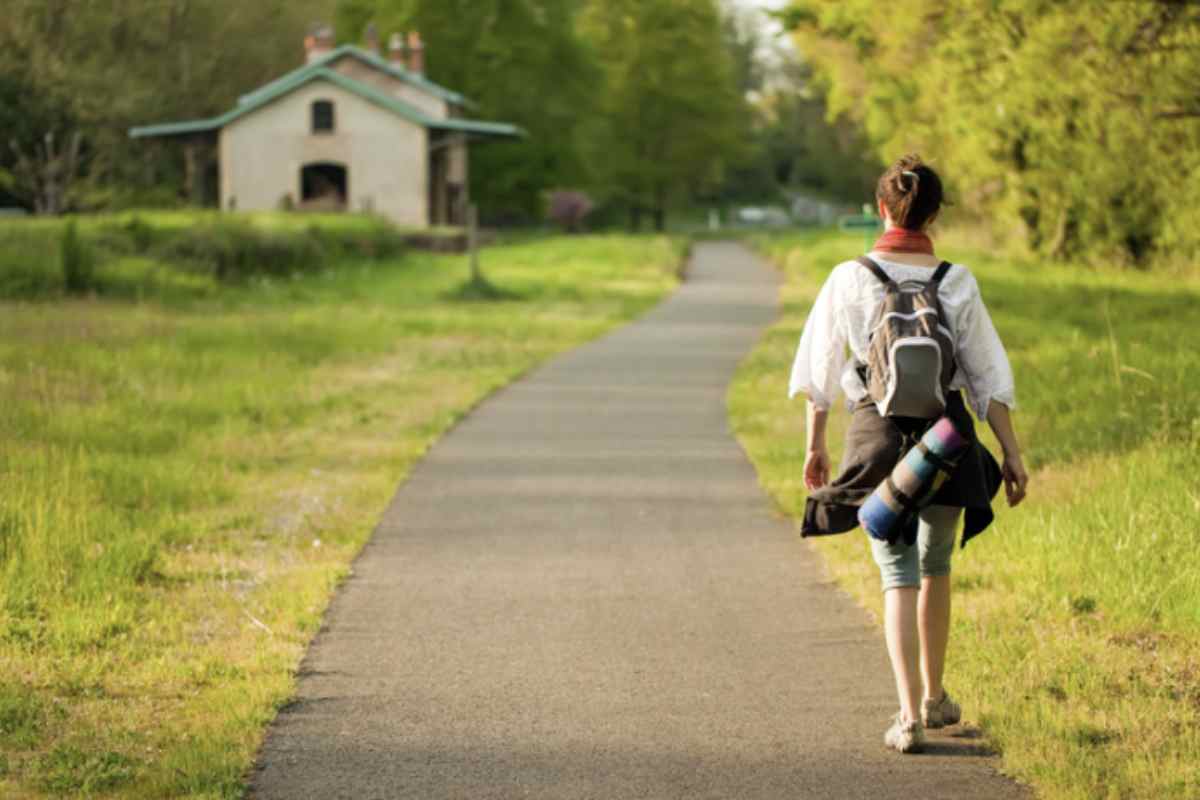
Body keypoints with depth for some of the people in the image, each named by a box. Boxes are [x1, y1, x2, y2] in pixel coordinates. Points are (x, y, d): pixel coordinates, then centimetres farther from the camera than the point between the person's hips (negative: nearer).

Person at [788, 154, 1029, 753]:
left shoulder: (850, 280, -5)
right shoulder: (957, 285, -4)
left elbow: (819, 370, 1)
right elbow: (988, 377, -2)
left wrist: (815, 445, 12)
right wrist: (1012, 455, 5)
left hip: (878, 436, -1)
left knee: (899, 575, 1)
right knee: (936, 566, 21)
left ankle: (910, 714, -11)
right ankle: (934, 697, 32)